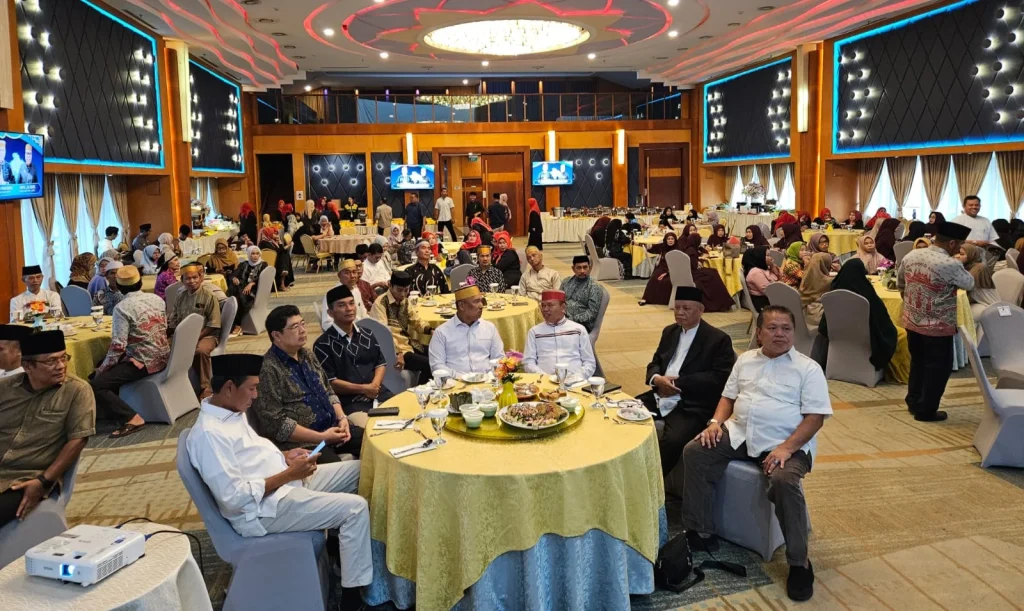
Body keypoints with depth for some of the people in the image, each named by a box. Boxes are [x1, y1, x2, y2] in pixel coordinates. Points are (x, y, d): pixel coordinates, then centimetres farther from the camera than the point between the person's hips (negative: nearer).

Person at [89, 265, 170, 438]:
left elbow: (118, 346, -20)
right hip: (163, 357, 8)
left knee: (95, 384, -8)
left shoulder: (122, 308, -16)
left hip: (143, 362, -8)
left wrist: (101, 369, -5)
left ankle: (133, 419, -14)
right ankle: (116, 409, 26)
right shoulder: (158, 299, 4)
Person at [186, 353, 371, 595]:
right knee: (355, 508, -20)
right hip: (265, 507, -10)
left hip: (286, 481, 10)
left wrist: (284, 456, 3)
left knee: (359, 470, 9)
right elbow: (235, 498, -26)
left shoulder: (231, 411, 6)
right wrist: (289, 474, -23)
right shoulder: (209, 434, -23)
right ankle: (354, 594, -8)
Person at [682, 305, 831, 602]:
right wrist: (716, 422, -3)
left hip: (786, 443, -5)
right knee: (695, 451, -15)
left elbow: (816, 417, -8)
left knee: (784, 481, -34)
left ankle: (799, 562, -16)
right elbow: (728, 397, 19)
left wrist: (786, 448, -21)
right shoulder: (745, 360, 14)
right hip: (739, 434, 5)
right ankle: (697, 532, -4)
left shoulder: (808, 368, -1)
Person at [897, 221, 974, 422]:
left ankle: (913, 402, 33)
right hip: (938, 326, -7)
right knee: (938, 368, 8)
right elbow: (970, 284, -4)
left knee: (917, 362, 22)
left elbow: (900, 283, 12)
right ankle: (926, 410, 16)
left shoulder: (911, 256, -2)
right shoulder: (951, 265, -22)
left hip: (912, 322, 7)